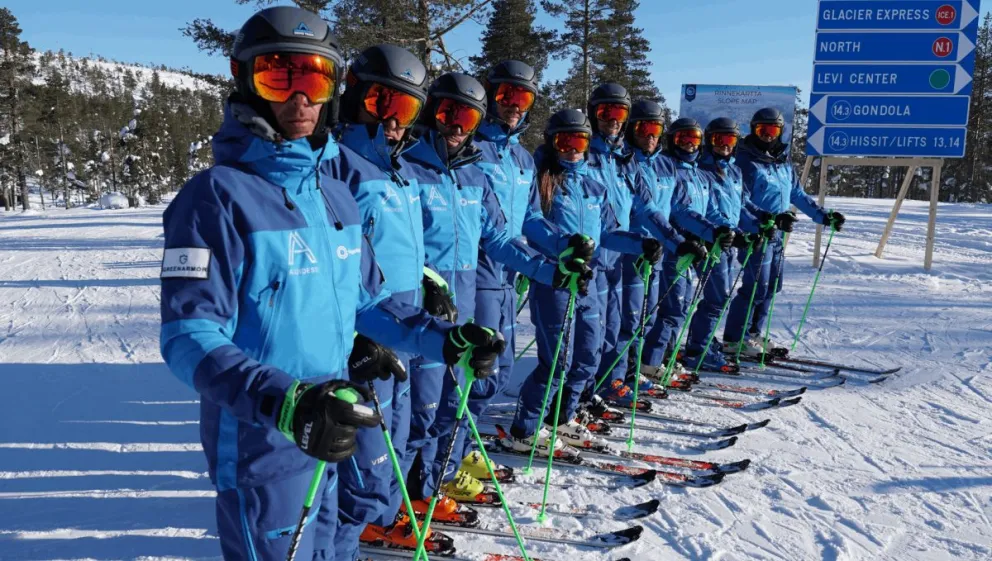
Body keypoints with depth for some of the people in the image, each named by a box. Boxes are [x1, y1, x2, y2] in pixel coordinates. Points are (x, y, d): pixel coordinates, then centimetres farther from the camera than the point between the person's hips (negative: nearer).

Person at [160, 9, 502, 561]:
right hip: (260, 448, -7)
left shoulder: (336, 192, 6)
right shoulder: (219, 195, -17)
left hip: (327, 441, 7)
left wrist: (443, 337, 3)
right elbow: (190, 338, -24)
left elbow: (366, 299, 15)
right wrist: (284, 403, -38)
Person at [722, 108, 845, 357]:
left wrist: (824, 216, 16)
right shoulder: (745, 161, -8)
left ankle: (752, 335, 21)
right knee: (757, 286, -9)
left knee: (771, 287, 11)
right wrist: (768, 218, -28)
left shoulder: (784, 162, 15)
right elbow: (741, 201, -16)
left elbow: (798, 195, 22)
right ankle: (734, 338, 1)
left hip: (778, 234, 8)